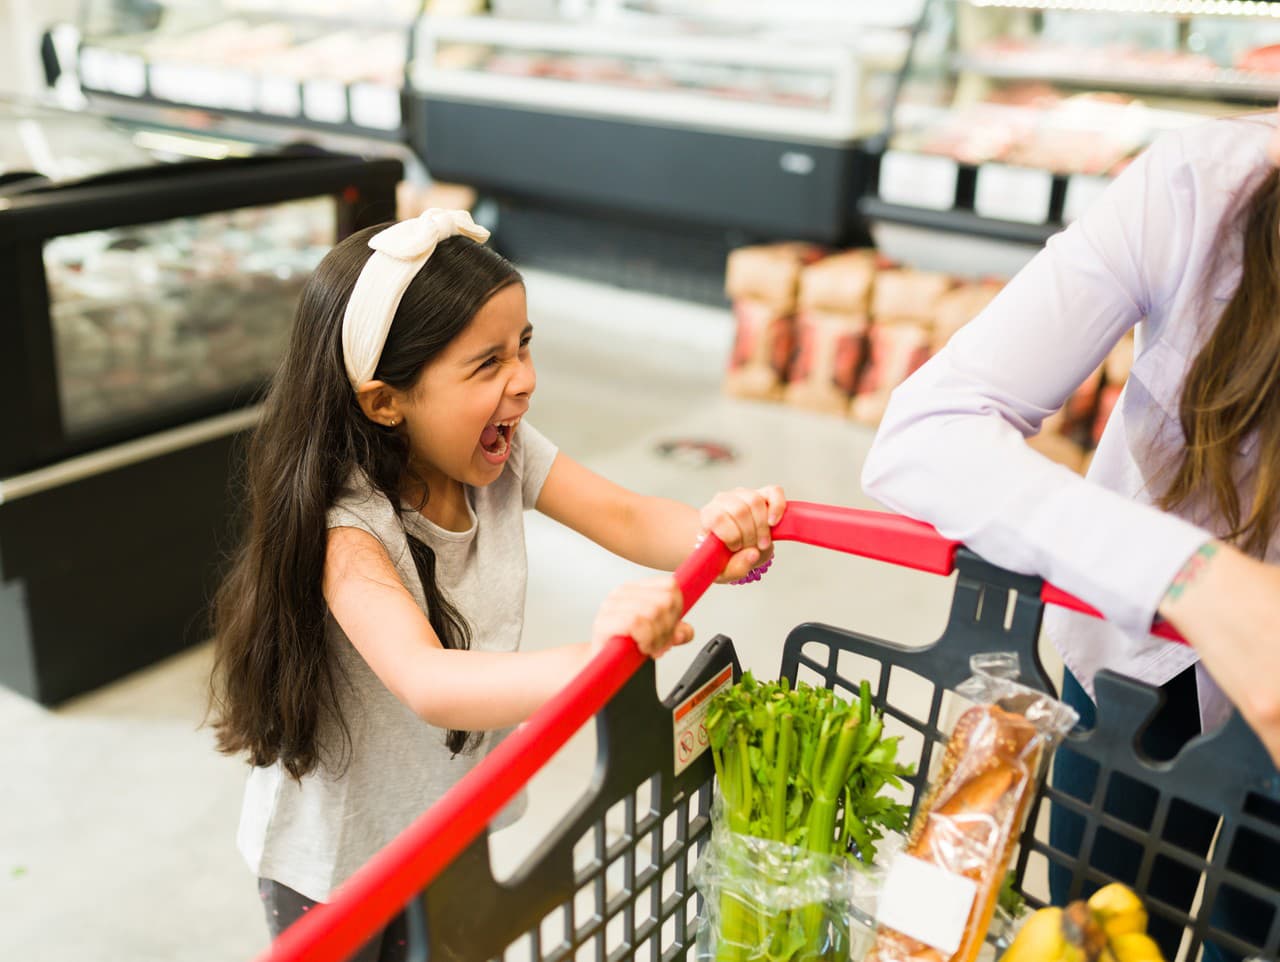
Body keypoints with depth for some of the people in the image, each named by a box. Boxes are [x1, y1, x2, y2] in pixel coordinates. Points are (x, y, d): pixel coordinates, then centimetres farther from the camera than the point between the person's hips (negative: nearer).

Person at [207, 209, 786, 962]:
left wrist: (714, 539, -43)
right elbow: (428, 683, -49)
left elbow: (626, 518, -20)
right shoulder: (347, 527, -35)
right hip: (337, 852, -5)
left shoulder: (505, 455, -16)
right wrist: (588, 664, -65)